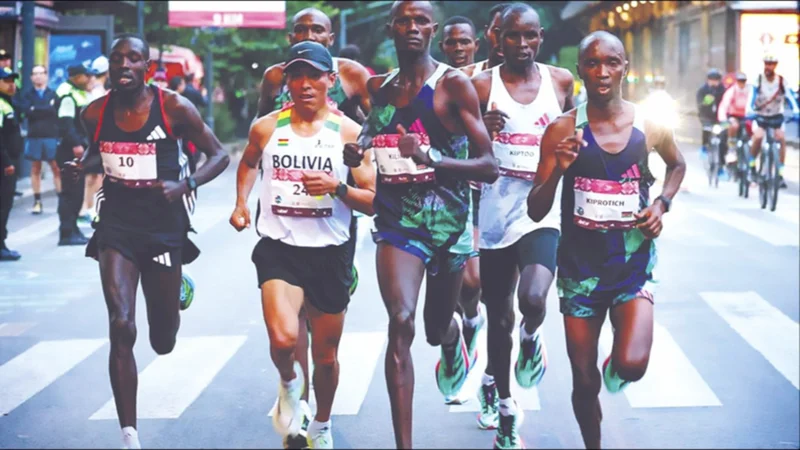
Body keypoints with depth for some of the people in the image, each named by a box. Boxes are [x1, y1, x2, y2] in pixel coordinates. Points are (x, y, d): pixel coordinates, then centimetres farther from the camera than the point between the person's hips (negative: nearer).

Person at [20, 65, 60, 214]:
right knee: (35, 169, 5)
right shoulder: (27, 95, 9)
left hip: (52, 136, -1)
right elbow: (27, 112, -9)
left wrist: (36, 109, -5)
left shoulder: (53, 94, 7)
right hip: (34, 136, 1)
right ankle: (37, 201, 10)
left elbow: (56, 112, -5)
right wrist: (46, 109, -12)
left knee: (57, 168, -2)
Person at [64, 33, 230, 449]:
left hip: (164, 226, -1)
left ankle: (177, 287, 50)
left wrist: (186, 185, -22)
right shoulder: (95, 113, 0)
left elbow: (218, 155, -4)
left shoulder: (173, 107, -9)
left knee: (163, 343, 11)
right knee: (121, 328, -16)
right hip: (116, 226, 1)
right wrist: (80, 166, -2)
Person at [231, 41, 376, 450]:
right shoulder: (266, 128, 1)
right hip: (278, 248, 0)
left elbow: (373, 202, -4)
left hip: (330, 252, 0)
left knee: (325, 354, 11)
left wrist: (337, 187, -20)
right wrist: (241, 202, 12)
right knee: (283, 338, -24)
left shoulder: (348, 132, -4)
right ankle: (289, 383, 13)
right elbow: (248, 162, 25)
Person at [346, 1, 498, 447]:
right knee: (402, 322, -19)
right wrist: (359, 146, 3)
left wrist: (432, 158, -27)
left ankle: (454, 341, 58)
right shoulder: (378, 86, 5)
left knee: (437, 328, 17)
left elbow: (489, 168, -12)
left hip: (448, 220, -1)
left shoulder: (454, 84, -8)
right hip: (398, 218, 1)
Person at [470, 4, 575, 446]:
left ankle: (531, 336, 13)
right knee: (499, 319, 11)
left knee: (533, 299, -25)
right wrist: (483, 128, -18)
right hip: (495, 214, 1)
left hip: (542, 212, -1)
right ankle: (504, 407, 32)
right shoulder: (481, 85, 0)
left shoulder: (562, 82, 4)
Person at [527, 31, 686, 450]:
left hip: (633, 262, 0)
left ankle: (616, 362, 18)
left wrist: (662, 204, 1)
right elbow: (536, 212, -8)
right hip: (580, 266, 0)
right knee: (584, 381, 8)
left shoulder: (650, 127, -4)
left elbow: (677, 164, 20)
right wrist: (558, 171, -26)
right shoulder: (562, 130, -9)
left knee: (632, 365, -20)